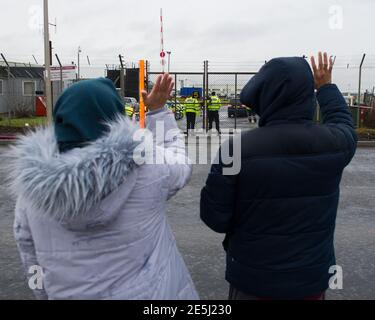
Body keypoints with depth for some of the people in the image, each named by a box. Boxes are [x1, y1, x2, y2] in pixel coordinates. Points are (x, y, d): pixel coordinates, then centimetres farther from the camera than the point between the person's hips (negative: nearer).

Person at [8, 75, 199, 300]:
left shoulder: (33, 183, -13)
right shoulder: (145, 165, -22)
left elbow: (31, 255, -1)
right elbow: (179, 161, 1)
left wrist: (50, 294, 15)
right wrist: (158, 111, 8)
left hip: (72, 294, 3)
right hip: (152, 292, -2)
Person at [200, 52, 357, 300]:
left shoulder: (238, 148, -22)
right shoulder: (336, 142, -13)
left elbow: (214, 216, -16)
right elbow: (343, 121, 13)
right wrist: (326, 87, 29)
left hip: (254, 279, -2)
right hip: (313, 277, 3)